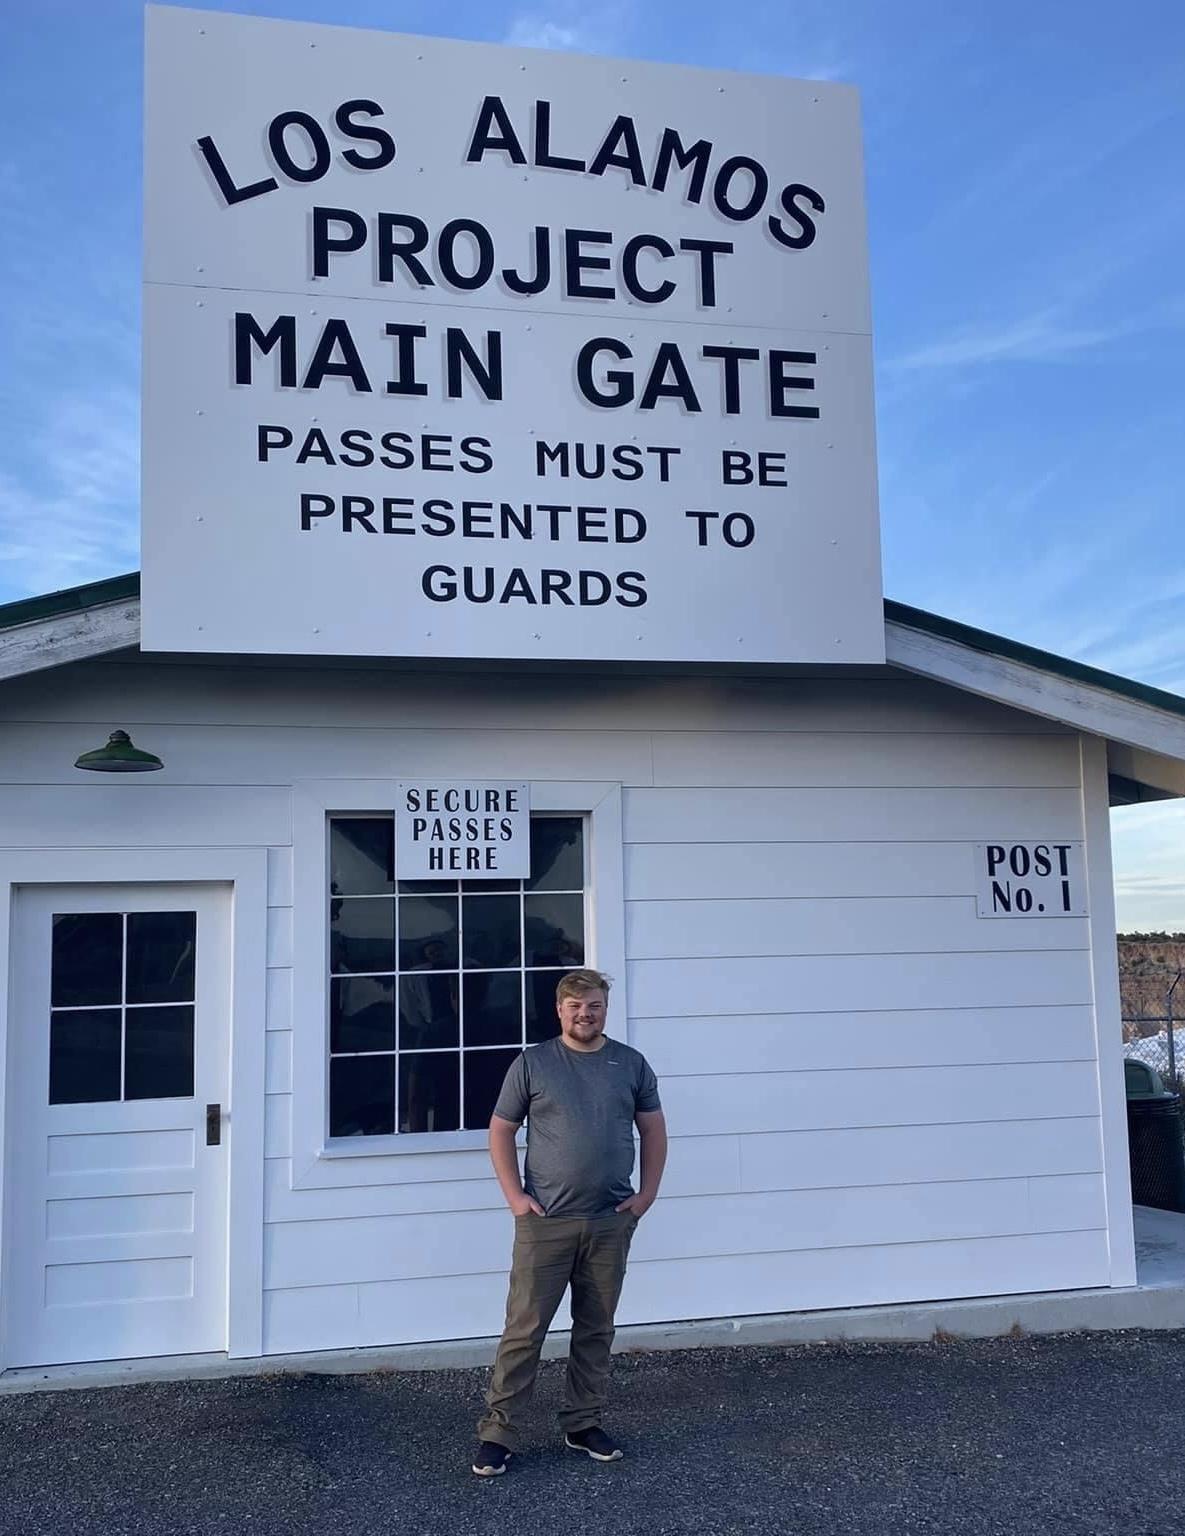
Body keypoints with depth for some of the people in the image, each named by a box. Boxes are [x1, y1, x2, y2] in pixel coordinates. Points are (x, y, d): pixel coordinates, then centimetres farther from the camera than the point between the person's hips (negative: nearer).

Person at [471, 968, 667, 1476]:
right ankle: (497, 1432, 8)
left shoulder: (631, 1064, 5)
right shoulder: (532, 1063, -2)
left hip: (611, 1224, 3)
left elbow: (653, 1130, 11)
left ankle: (583, 1424, 26)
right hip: (545, 1222, -2)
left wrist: (647, 1193, 3)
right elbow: (500, 1131, 3)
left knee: (596, 1329, 12)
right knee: (525, 1328, -1)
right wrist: (514, 1195, -5)